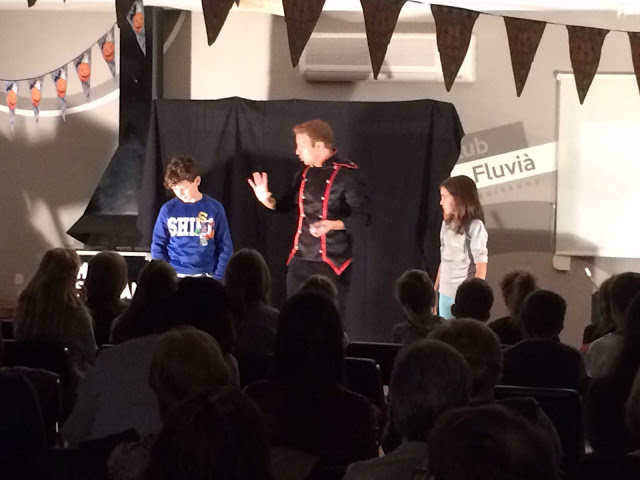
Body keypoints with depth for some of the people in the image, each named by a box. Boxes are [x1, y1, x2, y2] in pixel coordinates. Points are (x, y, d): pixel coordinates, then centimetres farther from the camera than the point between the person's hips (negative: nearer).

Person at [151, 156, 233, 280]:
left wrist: (218, 278, -5)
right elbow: (158, 246, 5)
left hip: (205, 277, -1)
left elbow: (225, 247, 1)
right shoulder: (168, 210, 0)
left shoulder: (214, 208, -3)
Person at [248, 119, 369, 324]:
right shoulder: (305, 172, 8)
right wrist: (267, 200, -2)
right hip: (300, 259, 7)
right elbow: (289, 202, 18)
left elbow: (362, 216, -14)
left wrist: (333, 225, -29)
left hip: (332, 261, -6)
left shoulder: (345, 173, -13)